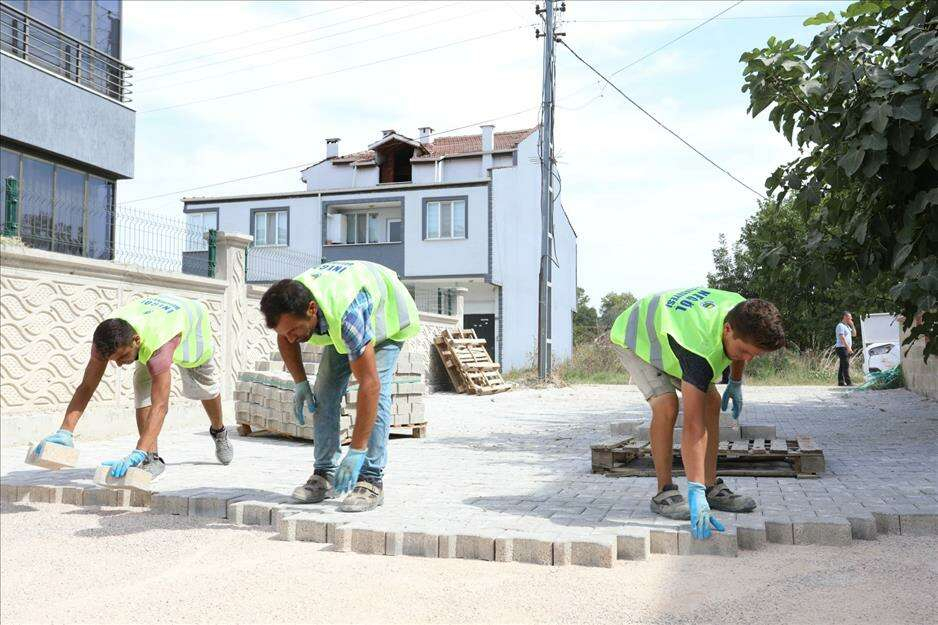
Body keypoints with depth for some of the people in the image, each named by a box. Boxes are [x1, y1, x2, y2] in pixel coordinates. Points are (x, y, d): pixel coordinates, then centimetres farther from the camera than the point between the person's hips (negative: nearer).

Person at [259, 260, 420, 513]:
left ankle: (371, 481, -18)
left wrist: (356, 452, -44)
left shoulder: (346, 316, -47)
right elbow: (285, 338, 0)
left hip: (388, 316, -6)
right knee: (325, 392, -5)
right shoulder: (289, 305, -27)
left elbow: (369, 385, -46)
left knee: (376, 394, -22)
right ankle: (324, 475, 1)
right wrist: (300, 383, -9)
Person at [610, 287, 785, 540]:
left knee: (711, 402, -6)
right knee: (666, 405, -27)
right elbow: (693, 426, -47)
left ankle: (711, 487, 2)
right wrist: (695, 493, -47)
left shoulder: (743, 313, -23)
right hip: (635, 338, -8)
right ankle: (664, 493, -14)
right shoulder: (701, 349, -45)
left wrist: (735, 383, 13)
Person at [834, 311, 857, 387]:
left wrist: (852, 325, 12)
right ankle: (848, 382, -17)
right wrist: (848, 347, -24)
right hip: (842, 348, -10)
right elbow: (842, 338, -19)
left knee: (842, 366, 9)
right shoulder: (841, 326, -10)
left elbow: (854, 334, 24)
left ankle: (841, 382, 10)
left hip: (847, 349, 10)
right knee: (846, 365, -14)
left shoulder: (847, 326, 20)